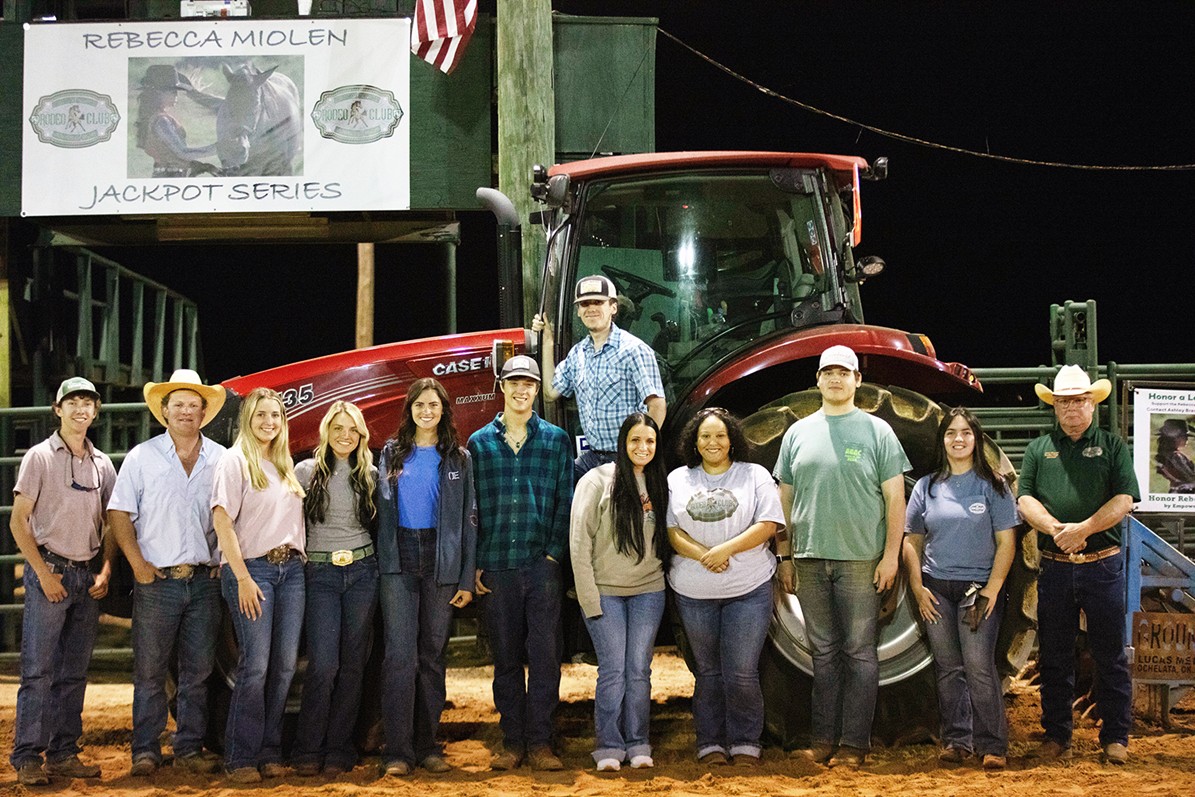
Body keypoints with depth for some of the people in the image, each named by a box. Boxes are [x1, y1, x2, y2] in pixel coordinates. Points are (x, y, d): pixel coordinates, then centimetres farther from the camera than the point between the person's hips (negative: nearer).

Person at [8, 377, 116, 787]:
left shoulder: (102, 464, 11)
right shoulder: (40, 457, -2)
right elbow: (18, 522, -5)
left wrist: (106, 570, 3)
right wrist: (44, 573, -10)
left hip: (88, 575, 5)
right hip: (48, 571, -5)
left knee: (74, 672, 8)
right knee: (38, 670, -6)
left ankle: (63, 754, 15)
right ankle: (27, 758, -2)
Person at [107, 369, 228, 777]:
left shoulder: (221, 460, 7)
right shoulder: (141, 457, 3)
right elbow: (119, 513, 2)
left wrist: (226, 561, 1)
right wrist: (138, 564, -6)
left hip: (205, 580, 2)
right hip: (156, 580, -2)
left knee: (198, 671, 6)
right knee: (150, 671, 1)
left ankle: (190, 748, 15)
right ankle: (145, 751, 9)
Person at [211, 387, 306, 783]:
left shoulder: (286, 465, 17)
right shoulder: (235, 460, -2)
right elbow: (222, 520, -9)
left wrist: (300, 562, 7)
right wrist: (243, 578, -15)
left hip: (290, 570, 6)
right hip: (252, 568, -6)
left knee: (285, 665, 4)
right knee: (255, 664, -9)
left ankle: (269, 752, 12)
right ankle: (241, 757, -1)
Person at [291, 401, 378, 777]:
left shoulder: (370, 475, 8)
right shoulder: (306, 472, 2)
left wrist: (378, 562, 8)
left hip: (362, 571, 2)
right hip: (320, 573, -2)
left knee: (353, 662, 4)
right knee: (323, 664, -11)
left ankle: (340, 749, 12)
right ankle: (308, 750, 1)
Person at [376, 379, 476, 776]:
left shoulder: (458, 458, 8)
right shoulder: (392, 453, 10)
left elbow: (469, 519, 5)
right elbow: (382, 509, 9)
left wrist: (467, 579, -2)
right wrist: (379, 563, -1)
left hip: (442, 562, 0)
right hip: (399, 561, 0)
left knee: (432, 655, 5)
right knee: (400, 654, -8)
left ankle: (428, 745, 12)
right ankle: (397, 750, -7)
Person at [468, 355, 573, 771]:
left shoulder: (556, 439, 8)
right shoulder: (479, 443, 9)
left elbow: (565, 501, 6)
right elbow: (470, 506, 8)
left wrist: (555, 551, -5)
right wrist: (475, 564, 1)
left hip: (542, 564, -1)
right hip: (496, 566, 1)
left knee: (545, 653, -2)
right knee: (506, 656, 7)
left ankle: (539, 741, 5)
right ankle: (512, 740, 14)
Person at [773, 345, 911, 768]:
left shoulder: (877, 431, 2)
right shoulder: (798, 432, 11)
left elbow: (895, 498, 0)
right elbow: (785, 499, 14)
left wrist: (891, 555, -7)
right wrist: (784, 557, 10)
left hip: (861, 559, -3)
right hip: (809, 559, 3)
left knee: (859, 652, 0)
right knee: (824, 652, 9)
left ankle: (854, 742, 4)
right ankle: (824, 737, 14)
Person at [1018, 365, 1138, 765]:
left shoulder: (1112, 445, 6)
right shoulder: (1039, 448, 11)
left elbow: (1124, 500, -5)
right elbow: (1025, 499, 2)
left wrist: (1082, 529, -18)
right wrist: (1056, 528, -16)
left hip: (1103, 564, -2)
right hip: (1054, 567, 2)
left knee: (1110, 654, 3)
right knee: (1054, 656, 8)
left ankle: (1115, 738, 12)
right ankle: (1057, 735, 17)